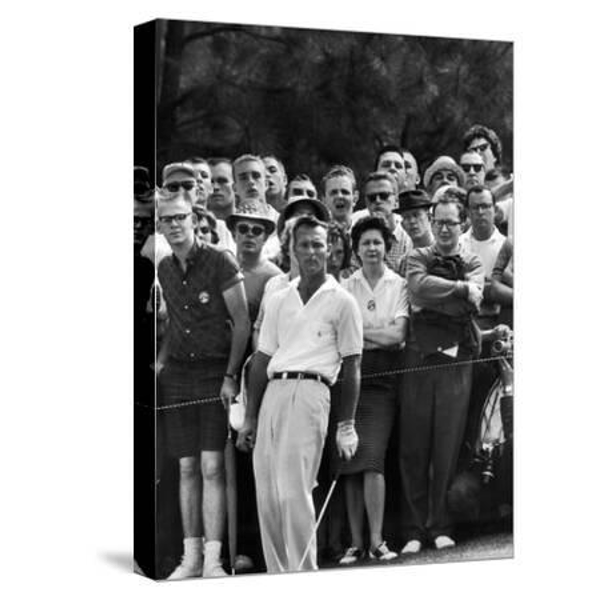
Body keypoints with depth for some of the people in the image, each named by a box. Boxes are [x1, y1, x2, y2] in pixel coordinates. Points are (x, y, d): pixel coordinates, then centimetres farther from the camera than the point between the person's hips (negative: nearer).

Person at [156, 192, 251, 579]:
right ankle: (191, 557, 10)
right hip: (178, 373, 5)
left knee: (212, 468, -9)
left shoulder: (220, 262, -7)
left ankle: (213, 559, -6)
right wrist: (159, 362, 11)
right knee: (187, 468, 6)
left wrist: (231, 376, -12)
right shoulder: (165, 270, 10)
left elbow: (242, 323, -7)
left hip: (216, 372, -5)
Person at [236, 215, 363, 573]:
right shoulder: (279, 301, 19)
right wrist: (250, 418, 14)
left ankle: (304, 573, -8)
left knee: (293, 493, -14)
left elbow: (352, 367, 3)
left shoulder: (342, 301, 5)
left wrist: (346, 425, -2)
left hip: (309, 392, -5)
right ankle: (278, 575, 10)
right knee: (266, 495, 2)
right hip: (273, 391, 5)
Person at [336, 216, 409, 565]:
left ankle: (377, 541, -10)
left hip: (382, 380, -2)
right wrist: (379, 335, -6)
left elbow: (398, 334, -3)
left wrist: (358, 332, -4)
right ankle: (356, 542, 2)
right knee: (350, 462, -2)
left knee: (371, 459, -13)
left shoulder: (400, 285, 7)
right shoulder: (345, 287, 12)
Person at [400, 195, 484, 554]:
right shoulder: (419, 258, 13)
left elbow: (471, 304, -6)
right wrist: (460, 288, -6)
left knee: (448, 446, 0)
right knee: (414, 446, -1)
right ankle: (414, 530, 4)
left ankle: (441, 527, 9)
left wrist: (432, 300, -6)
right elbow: (419, 288, -9)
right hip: (419, 359, 0)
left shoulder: (473, 264, 13)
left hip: (456, 361, 0)